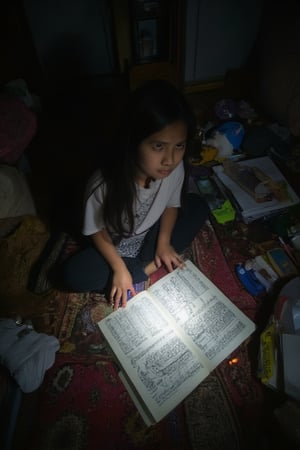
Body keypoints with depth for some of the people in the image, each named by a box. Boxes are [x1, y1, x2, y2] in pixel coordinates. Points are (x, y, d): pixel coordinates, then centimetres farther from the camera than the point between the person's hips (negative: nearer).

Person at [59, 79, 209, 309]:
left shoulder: (176, 168, -24)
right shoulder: (103, 184, -34)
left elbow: (172, 204, -4)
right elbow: (97, 231, -17)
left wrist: (164, 242, -13)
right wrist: (119, 269, -20)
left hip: (151, 235, 4)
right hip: (115, 246, -3)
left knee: (198, 206, -9)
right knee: (72, 275, -24)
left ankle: (146, 267, -15)